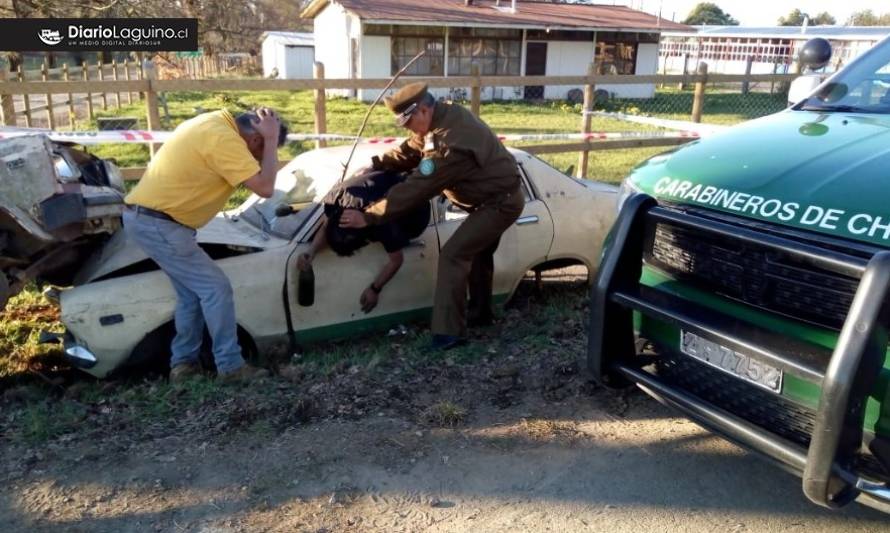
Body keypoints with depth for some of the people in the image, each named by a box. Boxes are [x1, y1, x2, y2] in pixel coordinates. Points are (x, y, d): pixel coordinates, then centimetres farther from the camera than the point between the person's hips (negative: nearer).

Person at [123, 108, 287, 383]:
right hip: (158, 223, -10)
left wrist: (267, 139, 2)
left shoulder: (215, 122, 9)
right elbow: (264, 187, -23)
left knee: (192, 292, 16)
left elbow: (251, 171, 19)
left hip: (144, 216, 10)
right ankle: (231, 365, 2)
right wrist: (271, 140, -14)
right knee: (216, 288, -5)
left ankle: (183, 362, 23)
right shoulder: (224, 139, -21)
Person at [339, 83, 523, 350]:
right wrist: (375, 164, -4)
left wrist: (368, 217, -28)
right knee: (478, 253, 24)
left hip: (500, 203, -10)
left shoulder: (447, 144, -33)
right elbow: (410, 151, 9)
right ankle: (480, 312, 40)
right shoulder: (447, 114, -2)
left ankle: (449, 332, -10)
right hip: (499, 196, 10)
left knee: (452, 255, -14)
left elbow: (415, 188, -32)